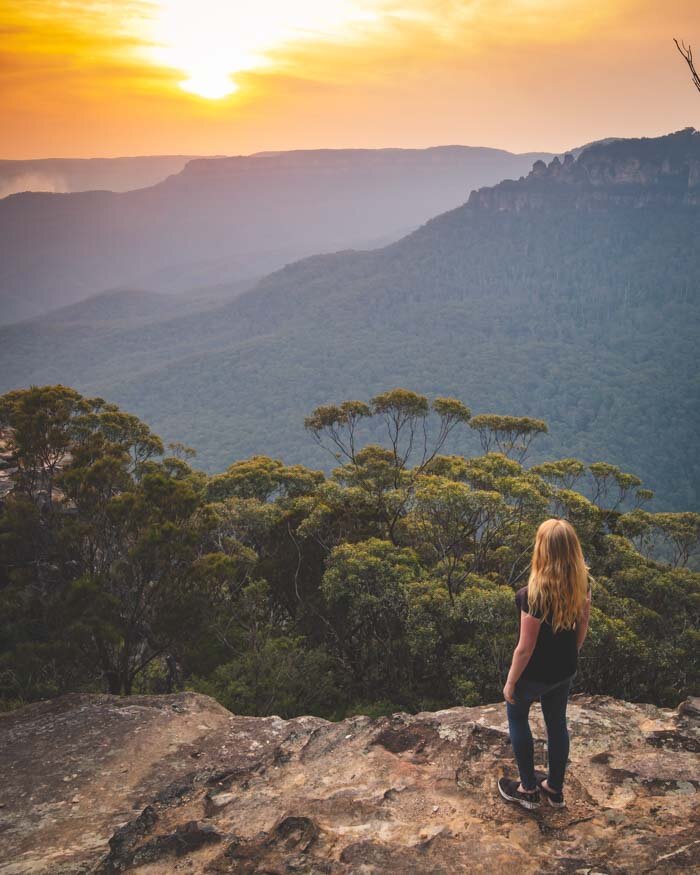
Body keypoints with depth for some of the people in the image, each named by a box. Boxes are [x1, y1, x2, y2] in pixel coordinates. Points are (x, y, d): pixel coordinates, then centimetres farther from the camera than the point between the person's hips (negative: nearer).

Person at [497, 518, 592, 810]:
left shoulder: (536, 593, -34)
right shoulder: (582, 584, -13)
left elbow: (525, 648, -24)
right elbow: (582, 630, 2)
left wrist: (510, 682, -9)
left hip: (535, 673, -6)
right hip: (565, 670, 6)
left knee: (517, 717, 21)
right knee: (557, 722, 23)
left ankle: (528, 789, 32)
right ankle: (554, 788, 42)